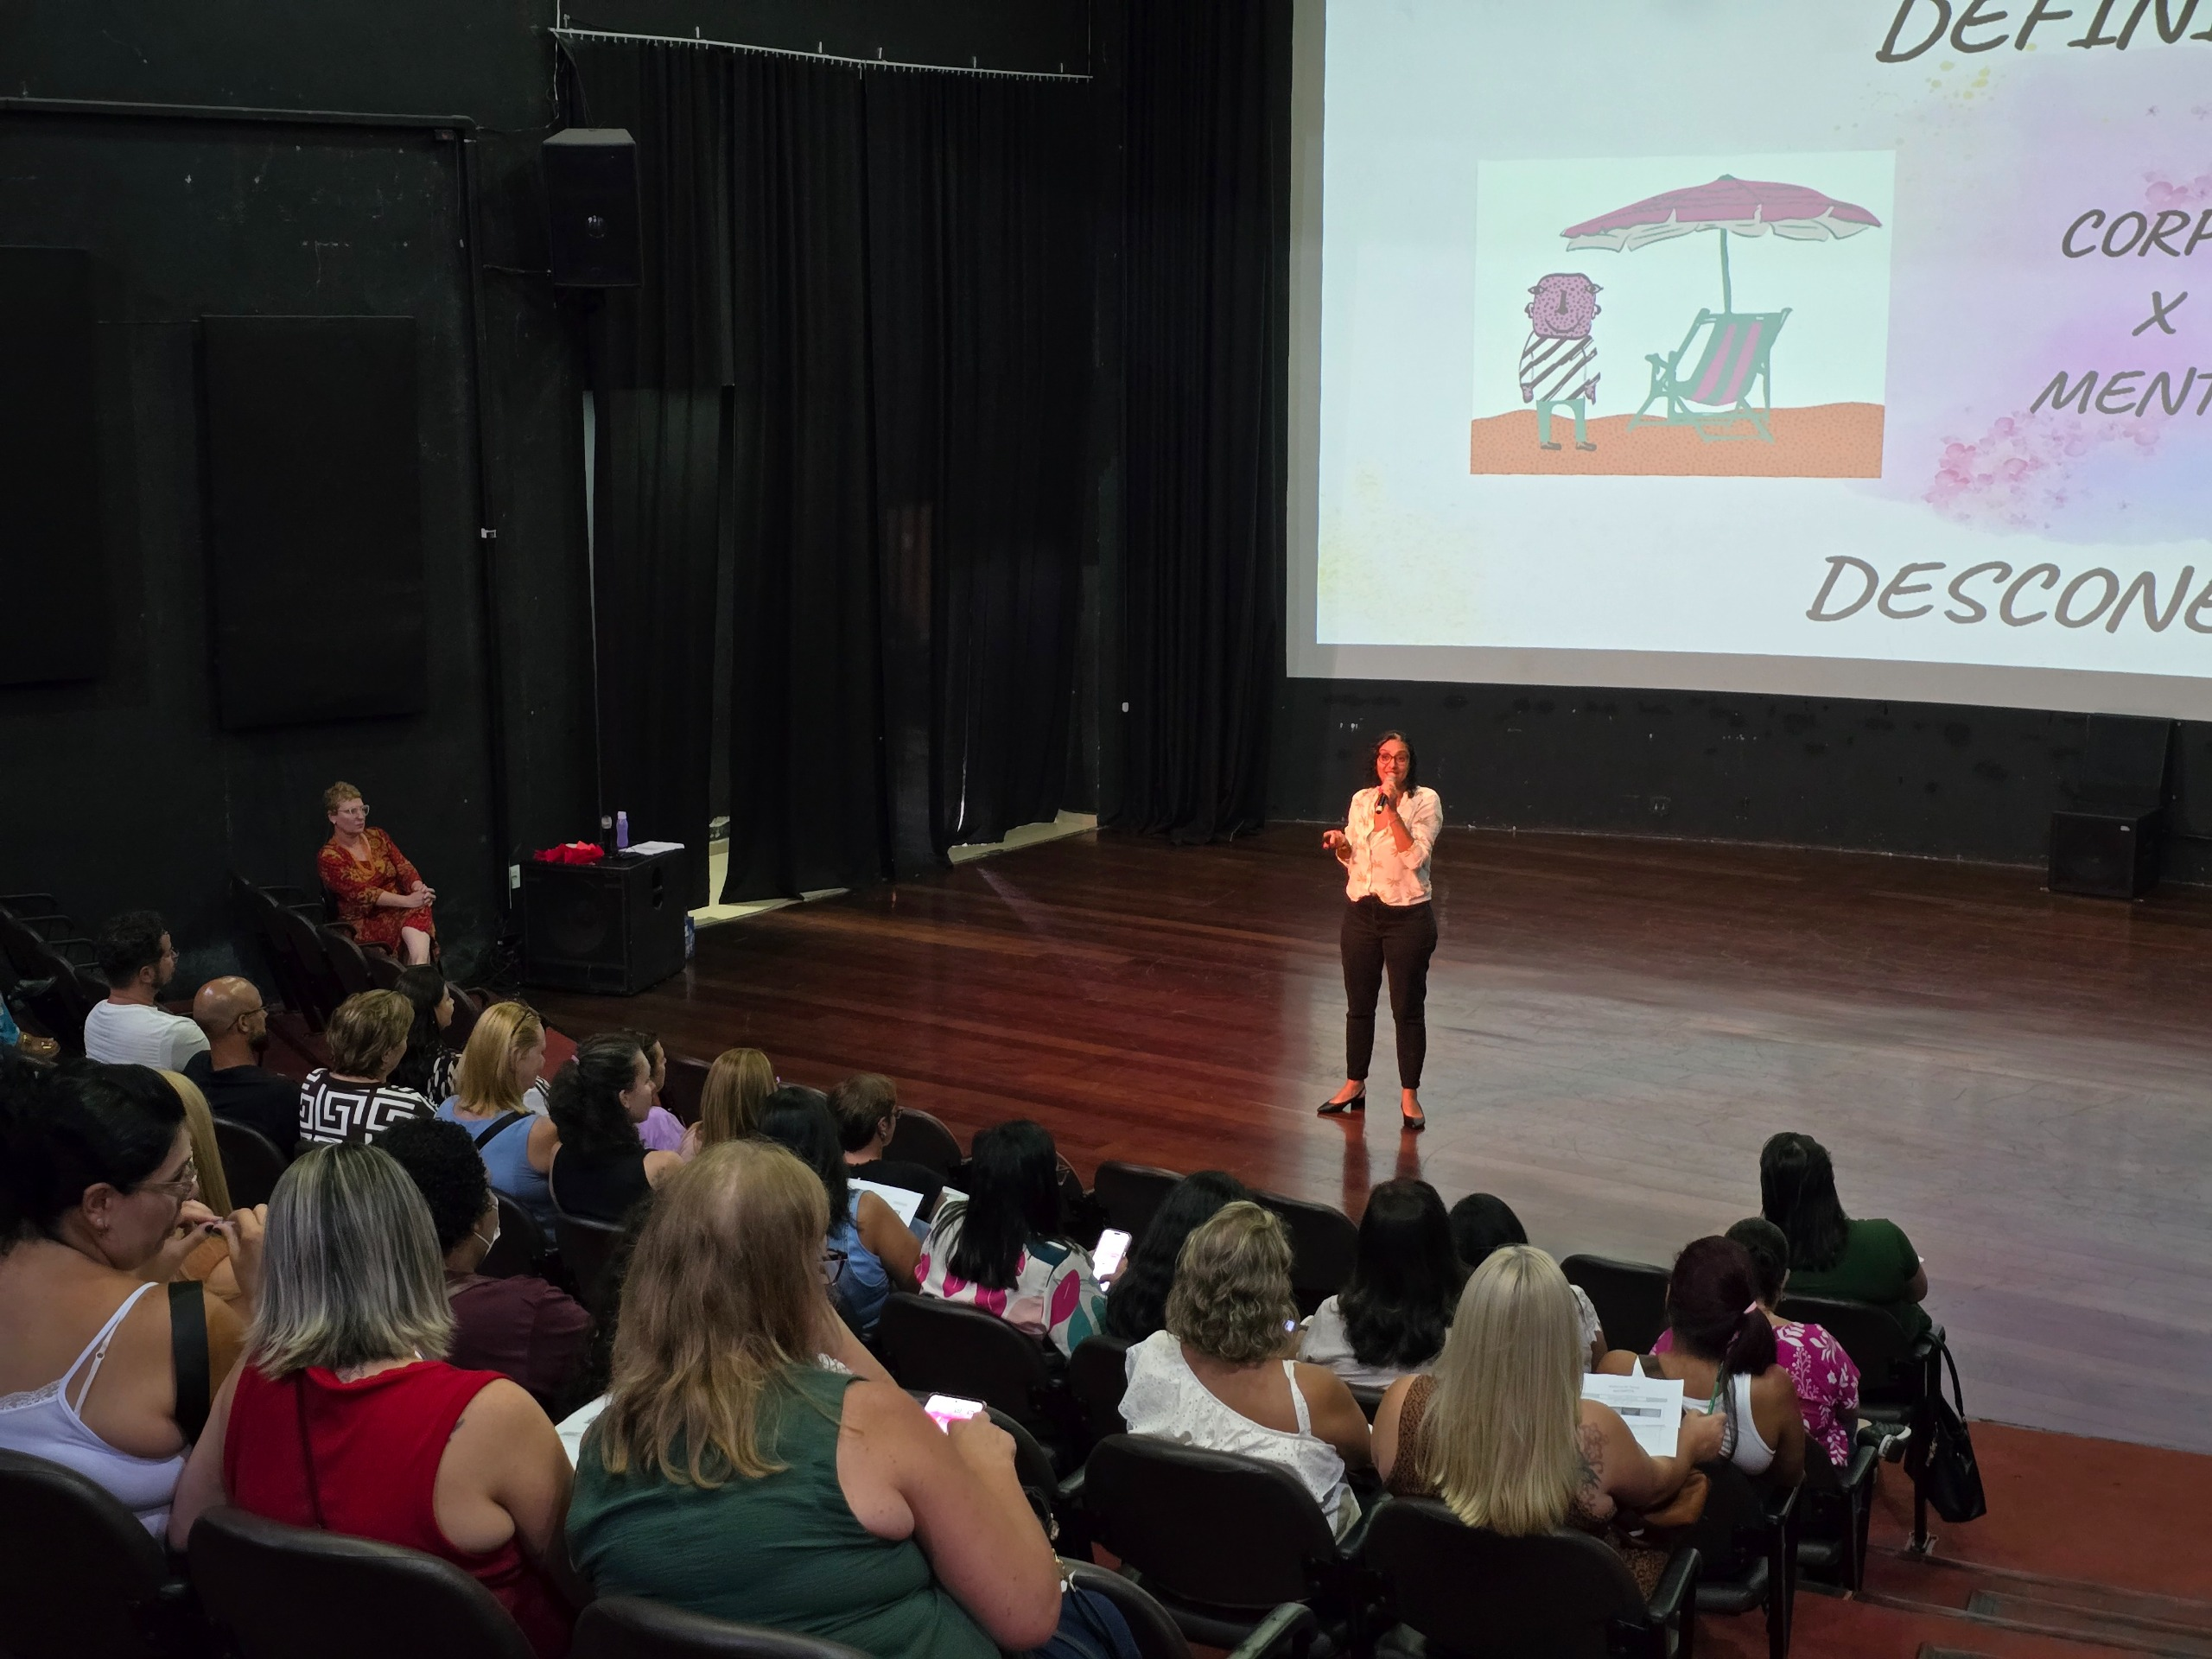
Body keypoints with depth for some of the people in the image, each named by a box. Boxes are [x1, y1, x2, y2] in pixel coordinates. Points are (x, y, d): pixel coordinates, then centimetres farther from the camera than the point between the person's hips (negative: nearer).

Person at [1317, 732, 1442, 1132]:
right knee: (1359, 1006, 14)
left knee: (1408, 1009, 3)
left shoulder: (1425, 801, -9)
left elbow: (1415, 856, -21)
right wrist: (1340, 843, -7)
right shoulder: (1361, 800, 4)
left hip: (1408, 918, -4)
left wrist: (1392, 808, -24)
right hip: (1361, 914, 5)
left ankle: (1409, 1096, 14)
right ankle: (1354, 1085, 29)